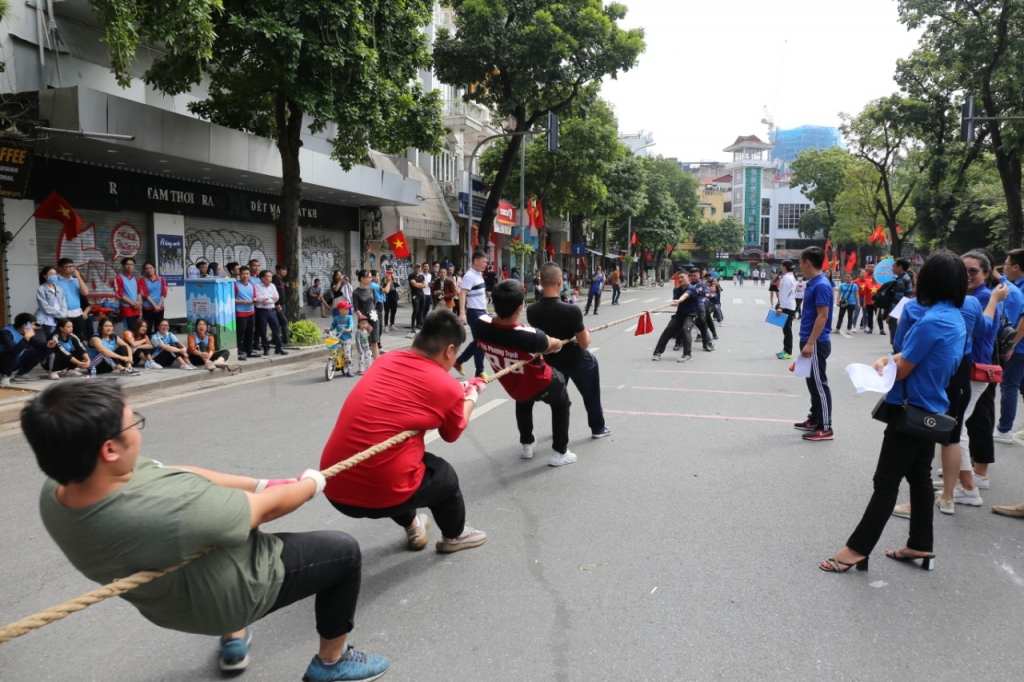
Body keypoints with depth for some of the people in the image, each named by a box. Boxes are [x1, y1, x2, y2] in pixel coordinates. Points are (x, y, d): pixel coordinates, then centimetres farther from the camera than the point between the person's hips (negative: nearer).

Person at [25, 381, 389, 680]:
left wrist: (260, 484, -5)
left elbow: (180, 474, -9)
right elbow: (269, 507, -24)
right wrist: (313, 483, -3)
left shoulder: (55, 491, -19)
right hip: (234, 593, -7)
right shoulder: (170, 507, -42)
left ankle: (233, 641, 47)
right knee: (344, 550, 8)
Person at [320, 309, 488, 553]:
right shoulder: (448, 387, -7)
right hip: (382, 495, -5)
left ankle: (413, 529, 49)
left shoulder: (386, 360, 7)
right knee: (444, 475, 23)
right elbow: (452, 435, 14)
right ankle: (454, 536, 46)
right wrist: (471, 396, 31)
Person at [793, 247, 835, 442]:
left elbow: (822, 316, -21)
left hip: (816, 343, -10)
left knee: (819, 384, -4)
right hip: (810, 341, 10)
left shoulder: (822, 285, -18)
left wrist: (810, 343, -24)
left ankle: (825, 428, 1)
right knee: (812, 383, 16)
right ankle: (815, 419, 27)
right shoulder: (812, 283, 12)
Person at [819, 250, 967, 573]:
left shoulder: (931, 321, -24)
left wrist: (882, 364, 1)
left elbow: (901, 371, -18)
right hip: (931, 411, 9)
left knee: (886, 482, -4)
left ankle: (857, 549, 3)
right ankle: (921, 545, 27)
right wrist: (892, 359, -5)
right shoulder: (957, 319, 5)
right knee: (920, 476, 17)